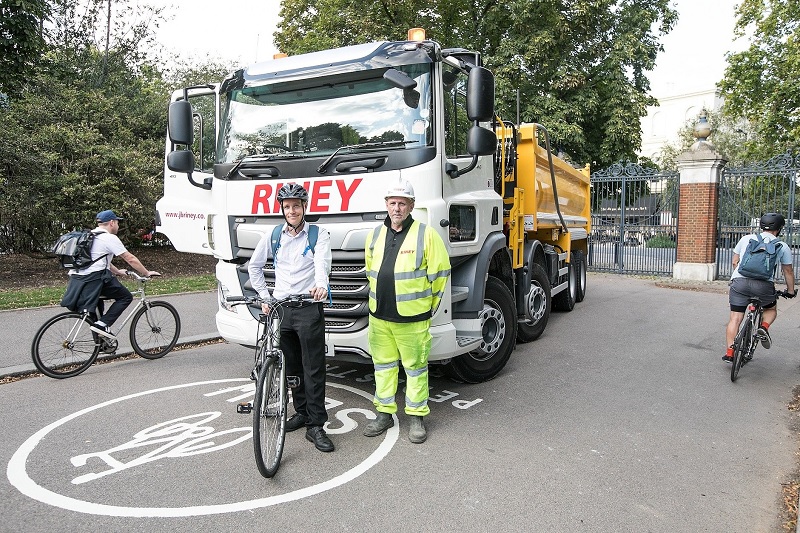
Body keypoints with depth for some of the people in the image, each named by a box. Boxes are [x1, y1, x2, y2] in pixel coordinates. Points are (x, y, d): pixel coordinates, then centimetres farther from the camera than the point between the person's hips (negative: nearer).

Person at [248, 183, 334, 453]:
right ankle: (301, 411, 30)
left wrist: (321, 284, -42)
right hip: (280, 307, 4)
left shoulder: (318, 235, -1)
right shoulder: (272, 236, 9)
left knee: (313, 368, -4)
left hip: (309, 307, -4)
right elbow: (254, 266, 20)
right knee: (291, 366, 14)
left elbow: (322, 262, -21)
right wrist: (264, 296, 12)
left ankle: (315, 425, 1)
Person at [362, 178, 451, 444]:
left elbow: (440, 271, -3)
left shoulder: (425, 234, -7)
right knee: (383, 364, 14)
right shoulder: (375, 234, 9)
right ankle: (384, 413, 27)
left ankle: (416, 416, 19)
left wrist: (427, 304, 1)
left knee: (415, 366, 6)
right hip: (379, 315, 5)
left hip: (412, 318, -5)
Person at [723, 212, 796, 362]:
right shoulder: (782, 247, 16)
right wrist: (790, 291, 38)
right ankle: (764, 327, 0)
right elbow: (788, 271, 24)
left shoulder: (746, 238, 18)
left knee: (735, 318, 6)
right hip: (764, 284, -1)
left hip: (739, 281, 1)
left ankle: (729, 353, 2)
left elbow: (735, 262, 23)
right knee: (771, 309, 28)